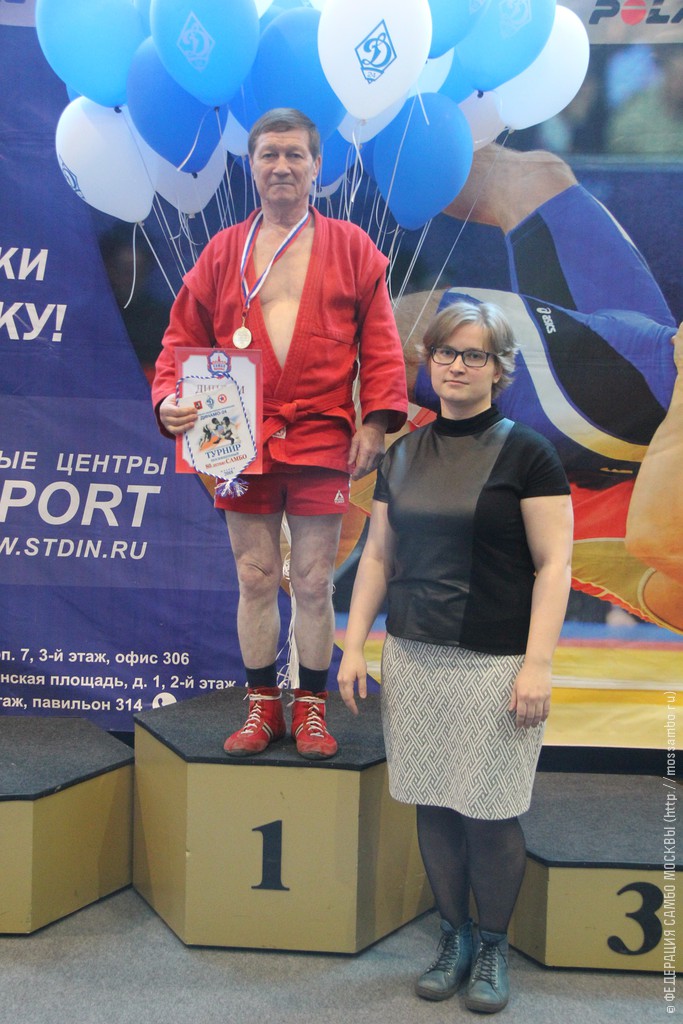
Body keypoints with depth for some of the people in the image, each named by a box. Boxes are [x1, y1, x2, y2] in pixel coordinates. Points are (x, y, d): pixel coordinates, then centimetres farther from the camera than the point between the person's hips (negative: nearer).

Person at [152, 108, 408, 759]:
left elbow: (380, 344, 3)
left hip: (322, 442, -1)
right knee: (255, 579, 9)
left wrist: (376, 420, -7)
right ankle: (262, 706, 24)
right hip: (241, 443, 2)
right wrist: (169, 399, -9)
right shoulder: (222, 253, 9)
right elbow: (183, 339, 9)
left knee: (313, 582, 6)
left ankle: (311, 707, 22)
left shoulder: (350, 247, 6)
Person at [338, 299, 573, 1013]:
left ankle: (493, 947, 26)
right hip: (413, 659, 4)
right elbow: (378, 556, 13)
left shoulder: (526, 453, -4)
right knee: (433, 807, 10)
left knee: (489, 814, 3)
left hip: (495, 665, -4)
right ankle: (454, 939, 30)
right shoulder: (402, 455, 10)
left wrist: (537, 665, -14)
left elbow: (553, 564, -7)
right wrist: (354, 645, 8)